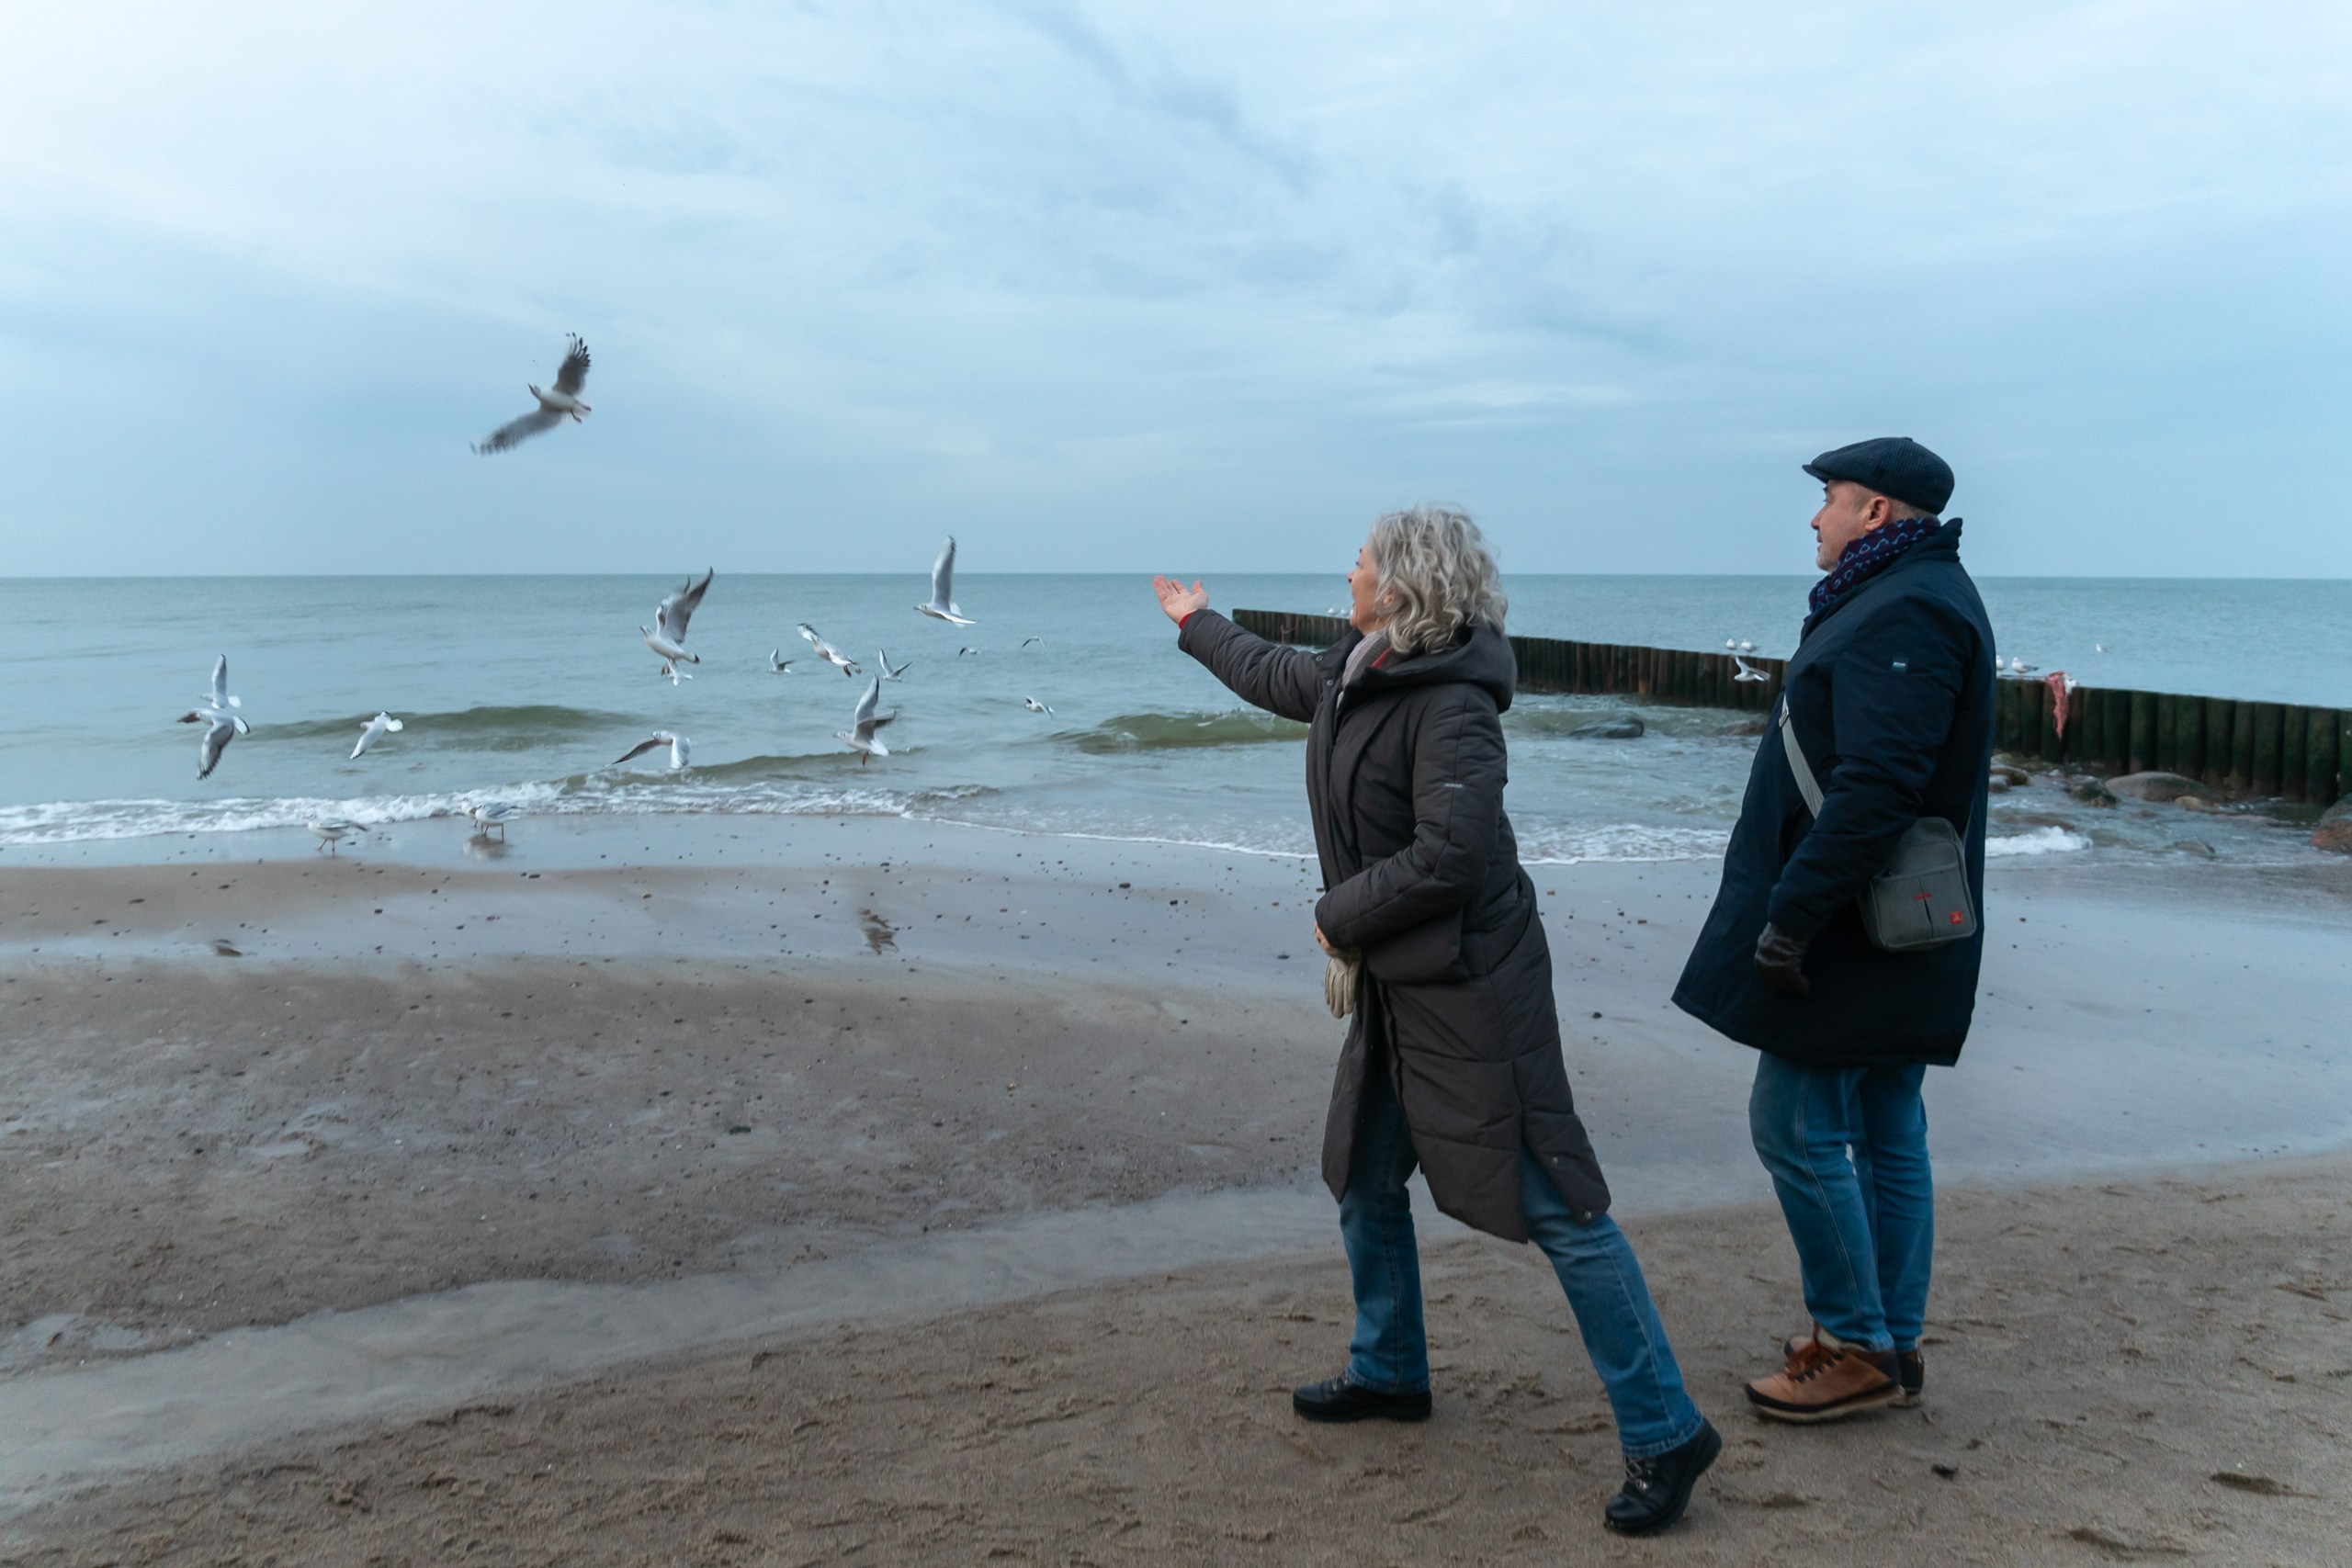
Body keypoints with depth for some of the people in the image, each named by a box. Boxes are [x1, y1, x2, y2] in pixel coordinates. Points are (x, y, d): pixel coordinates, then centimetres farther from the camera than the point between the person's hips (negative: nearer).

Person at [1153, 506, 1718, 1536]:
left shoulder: (1451, 705, -20)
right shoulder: (1354, 675, 9)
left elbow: (1449, 855, -29)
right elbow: (1277, 677, 31)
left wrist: (1341, 915, -14)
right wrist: (1199, 628, 46)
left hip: (1470, 989, -10)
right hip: (1394, 986, 10)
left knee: (1556, 1206, -7)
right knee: (1363, 1178, 20)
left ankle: (1665, 1433, 4)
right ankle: (1389, 1373, 39)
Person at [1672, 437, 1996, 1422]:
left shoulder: (1902, 613, -18)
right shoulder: (1922, 597, 16)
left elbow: (1875, 789, -28)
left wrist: (1790, 915, -25)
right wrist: (1796, 906, 19)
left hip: (1853, 934, -11)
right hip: (1896, 931, 11)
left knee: (1795, 1124, -3)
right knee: (1885, 1132, 14)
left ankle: (1858, 1348, 9)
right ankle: (1891, 1346, 25)